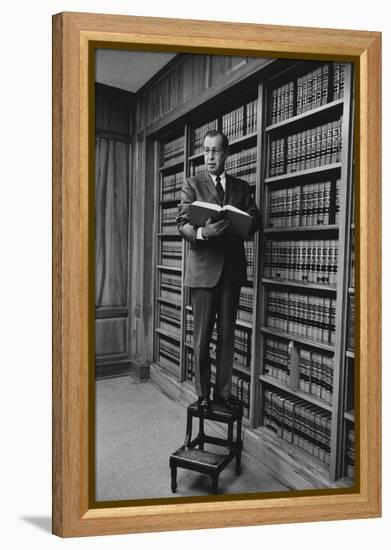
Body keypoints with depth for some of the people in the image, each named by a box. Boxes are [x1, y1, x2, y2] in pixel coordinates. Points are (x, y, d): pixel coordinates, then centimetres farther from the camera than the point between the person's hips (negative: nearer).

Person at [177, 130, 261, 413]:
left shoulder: (242, 187, 14)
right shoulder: (192, 184, 6)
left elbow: (255, 219, 8)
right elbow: (182, 224, -4)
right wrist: (202, 232, -26)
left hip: (232, 267, 3)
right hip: (203, 267, -2)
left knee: (227, 333, 7)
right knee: (202, 335, 2)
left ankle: (223, 392, 19)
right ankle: (203, 394, 14)